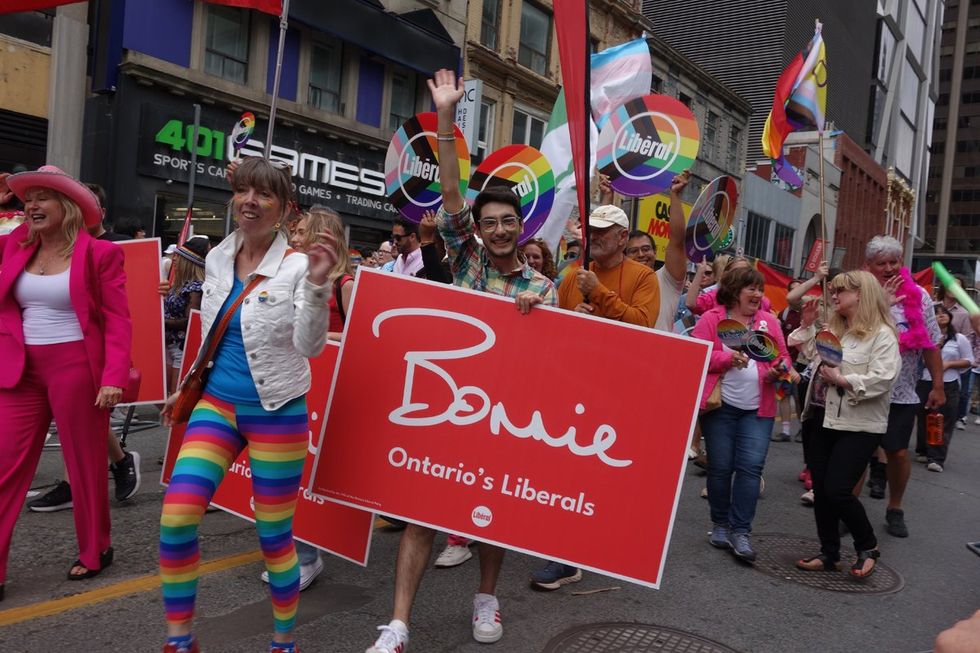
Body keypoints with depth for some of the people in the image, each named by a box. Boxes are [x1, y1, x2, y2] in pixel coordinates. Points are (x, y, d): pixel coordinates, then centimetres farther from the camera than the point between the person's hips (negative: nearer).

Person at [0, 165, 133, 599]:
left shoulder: (99, 254, -6)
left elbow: (118, 321, -9)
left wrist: (113, 377, -18)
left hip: (77, 370, -4)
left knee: (86, 465, 9)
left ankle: (95, 551, 28)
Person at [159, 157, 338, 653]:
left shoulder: (298, 265, -10)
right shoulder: (216, 259, 5)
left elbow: (309, 346, -20)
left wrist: (317, 283, -32)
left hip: (275, 411, -4)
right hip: (217, 403, 5)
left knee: (273, 536, 5)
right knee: (175, 517, -7)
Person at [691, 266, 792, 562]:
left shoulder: (769, 321, 10)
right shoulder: (711, 319, -1)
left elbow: (783, 356, 15)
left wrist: (778, 370, -7)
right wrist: (727, 358, -21)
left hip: (757, 408, 3)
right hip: (720, 406, -2)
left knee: (751, 466, -6)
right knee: (720, 467, 4)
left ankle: (740, 531, 2)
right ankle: (720, 524, 22)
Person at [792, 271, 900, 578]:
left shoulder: (882, 334, -8)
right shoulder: (832, 329, 14)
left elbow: (883, 379, -18)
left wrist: (842, 380, -19)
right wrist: (806, 325, 9)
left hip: (860, 426, -7)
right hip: (824, 420, 7)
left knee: (837, 491, -10)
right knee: (821, 490, 9)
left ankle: (867, 547, 16)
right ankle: (829, 553, 23)